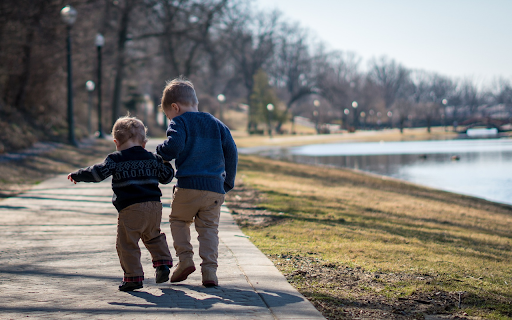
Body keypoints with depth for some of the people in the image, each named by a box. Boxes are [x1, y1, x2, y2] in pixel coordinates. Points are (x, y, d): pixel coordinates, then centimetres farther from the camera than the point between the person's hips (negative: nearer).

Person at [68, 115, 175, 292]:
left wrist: (76, 175, 5)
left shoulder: (116, 159, 0)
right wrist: (166, 163, 40)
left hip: (131, 209, -6)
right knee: (153, 236, 27)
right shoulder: (152, 158, 13)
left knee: (126, 244, 0)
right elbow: (166, 176, 20)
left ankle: (133, 276, -3)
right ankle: (163, 262, 16)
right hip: (154, 206, 6)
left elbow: (98, 173, -8)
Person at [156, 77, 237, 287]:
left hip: (188, 185, -4)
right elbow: (231, 153, 14)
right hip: (216, 188, 4)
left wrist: (161, 154, 3)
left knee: (178, 220, 18)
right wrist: (228, 182, 20)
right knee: (209, 228, 8)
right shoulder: (217, 124, 17)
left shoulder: (180, 122, 0)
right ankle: (209, 270, -4)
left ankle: (185, 258, 4)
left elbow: (174, 146, -18)